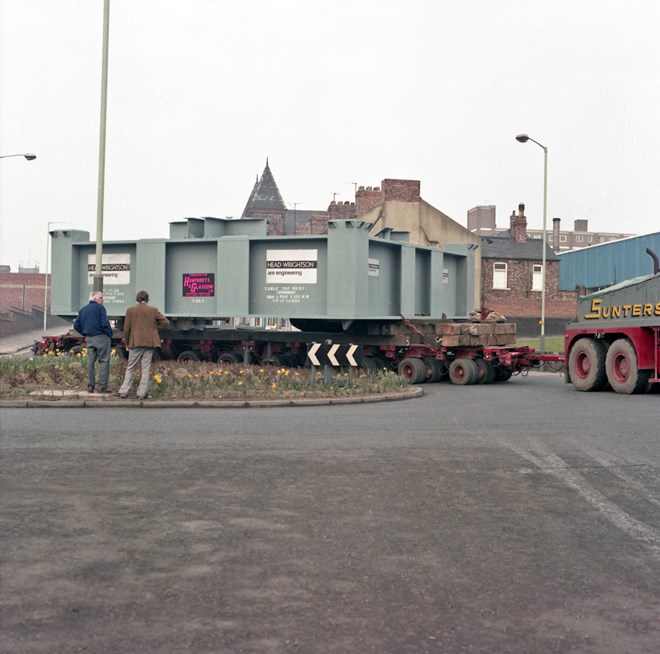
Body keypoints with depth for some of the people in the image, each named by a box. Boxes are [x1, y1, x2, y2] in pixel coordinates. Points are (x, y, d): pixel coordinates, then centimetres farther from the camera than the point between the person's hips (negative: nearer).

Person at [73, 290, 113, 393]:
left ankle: (90, 386, 9)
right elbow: (105, 323, -16)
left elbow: (76, 325, 13)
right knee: (104, 361, -2)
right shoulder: (100, 308, -8)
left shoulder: (83, 309, 13)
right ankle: (102, 386, -5)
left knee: (90, 361, 9)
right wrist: (110, 334, -3)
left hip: (89, 338, 6)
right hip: (101, 337, -6)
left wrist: (85, 334, 18)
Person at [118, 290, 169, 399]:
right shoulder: (153, 310, 1)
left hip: (135, 342, 0)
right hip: (149, 343, 0)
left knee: (131, 368, 8)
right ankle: (142, 393, 2)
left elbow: (126, 328, -1)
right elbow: (165, 322, -1)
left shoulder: (130, 310, -1)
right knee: (145, 369, 4)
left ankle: (124, 391, 2)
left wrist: (127, 343, 9)